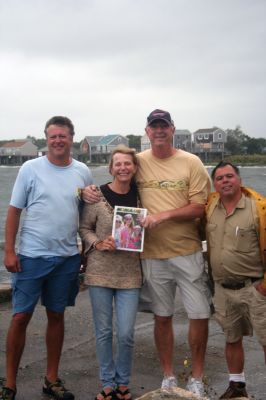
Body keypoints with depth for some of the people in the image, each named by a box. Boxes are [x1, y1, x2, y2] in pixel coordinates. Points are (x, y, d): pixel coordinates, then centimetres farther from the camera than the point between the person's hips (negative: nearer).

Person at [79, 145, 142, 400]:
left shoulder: (140, 195, 2)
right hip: (100, 272, -1)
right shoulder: (97, 195, -5)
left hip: (130, 274, 1)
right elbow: (84, 228, 2)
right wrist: (98, 243, -14)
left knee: (126, 334, 1)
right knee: (103, 331, 9)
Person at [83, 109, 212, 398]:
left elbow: (198, 208, -8)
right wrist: (89, 191, -8)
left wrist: (163, 215, -20)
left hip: (187, 252, -1)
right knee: (162, 317, 12)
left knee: (200, 316, 3)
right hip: (152, 255, 1)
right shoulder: (138, 162, 2)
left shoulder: (191, 163, -3)